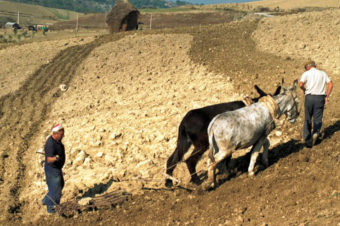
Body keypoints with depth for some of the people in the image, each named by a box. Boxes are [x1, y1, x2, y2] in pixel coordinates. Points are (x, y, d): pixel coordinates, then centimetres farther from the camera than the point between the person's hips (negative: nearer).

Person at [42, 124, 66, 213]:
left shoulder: (57, 139, -4)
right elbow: (49, 160, -38)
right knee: (55, 189, 2)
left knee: (60, 185, 25)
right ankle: (50, 208, 20)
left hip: (57, 167, 10)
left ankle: (46, 200, 38)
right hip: (52, 169, -10)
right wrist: (55, 158, -58)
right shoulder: (50, 144, -32)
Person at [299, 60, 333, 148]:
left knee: (307, 119, 10)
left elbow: (301, 84, -13)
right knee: (318, 118, 8)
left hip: (309, 97, -1)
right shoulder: (323, 73, 12)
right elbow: (330, 84, 2)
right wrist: (327, 96, 5)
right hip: (320, 97, 1)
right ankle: (316, 133, -19)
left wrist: (304, 90, 7)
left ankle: (308, 140, 9)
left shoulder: (306, 73, 2)